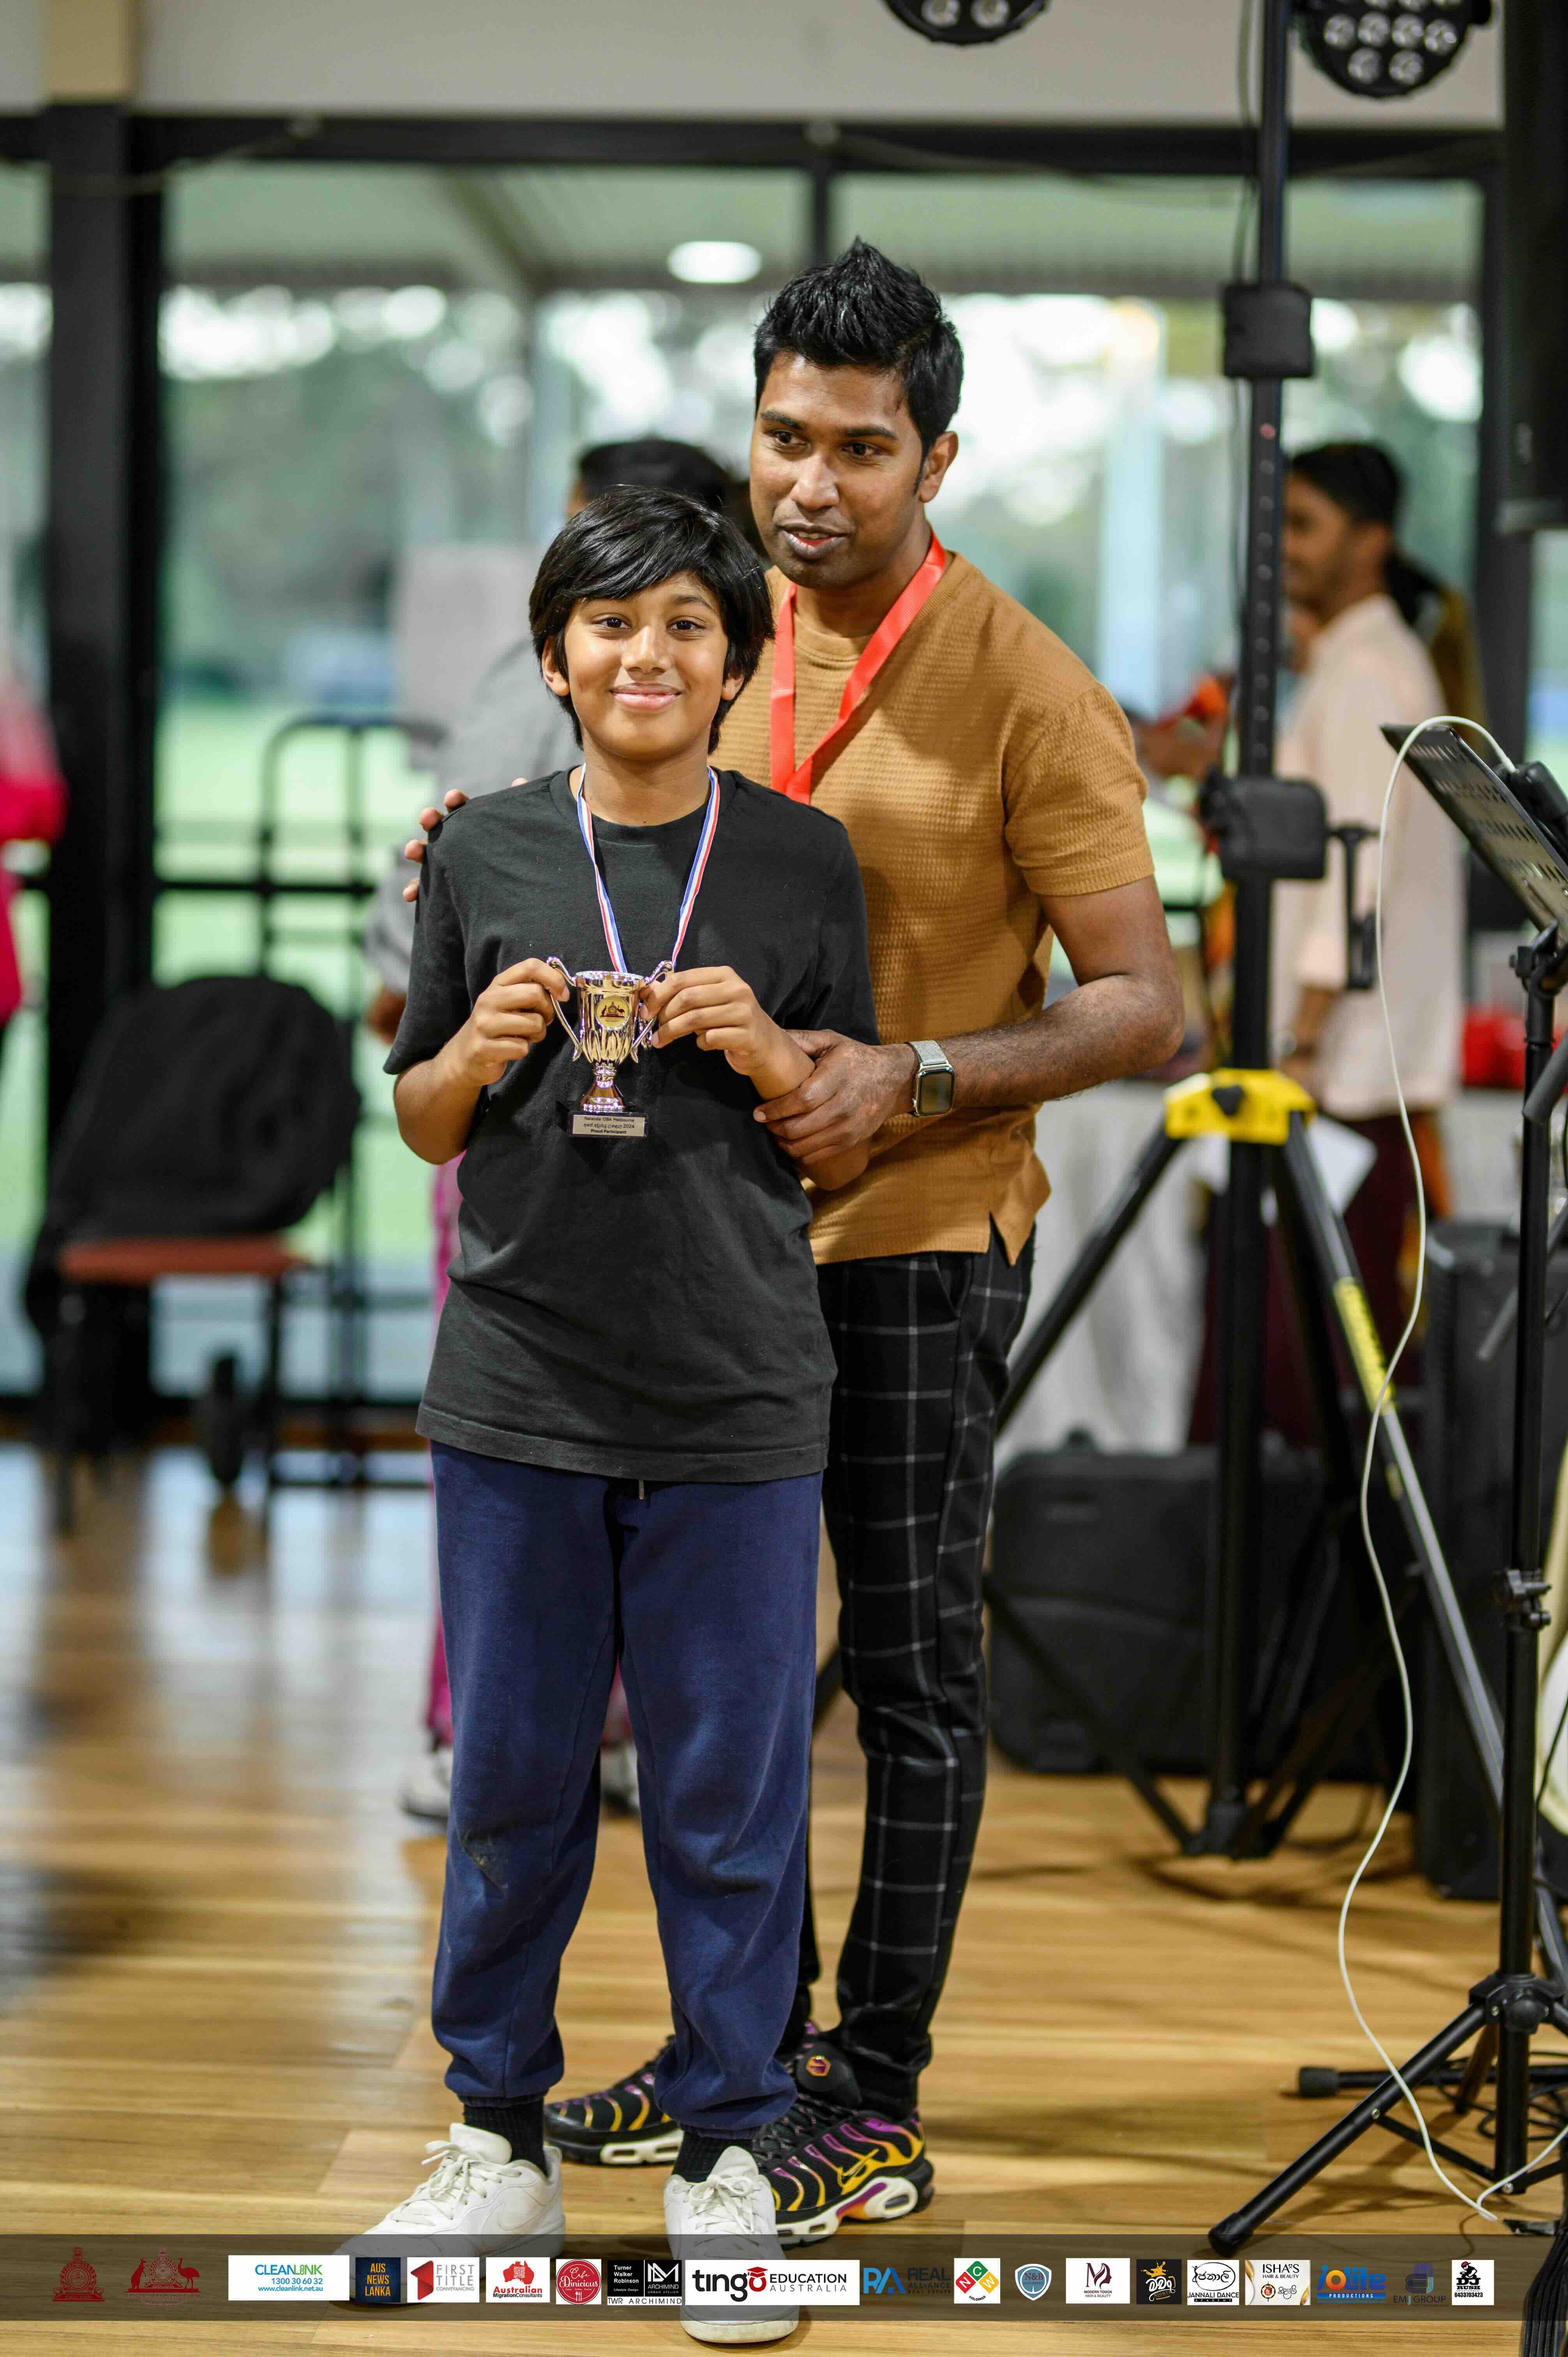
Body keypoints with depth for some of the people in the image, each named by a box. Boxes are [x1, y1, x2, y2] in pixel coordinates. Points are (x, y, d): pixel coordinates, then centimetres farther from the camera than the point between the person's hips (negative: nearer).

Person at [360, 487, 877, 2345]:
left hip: (736, 1409, -1)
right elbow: (423, 1128, 12)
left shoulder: (804, 862, 3)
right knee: (509, 1780, 8)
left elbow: (850, 1157, 7)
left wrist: (764, 1054, -12)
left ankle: (721, 2153, 16)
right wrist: (483, 1048, -8)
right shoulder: (486, 853, 5)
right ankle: (500, 2139, 22)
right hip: (519, 1392, 1)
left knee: (730, 1793, 3)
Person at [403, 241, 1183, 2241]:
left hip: (915, 1245, -6)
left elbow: (1141, 1006, -14)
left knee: (911, 1666, 3)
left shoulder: (1024, 692, -12)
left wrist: (907, 1077, -27)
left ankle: (876, 2088, 13)